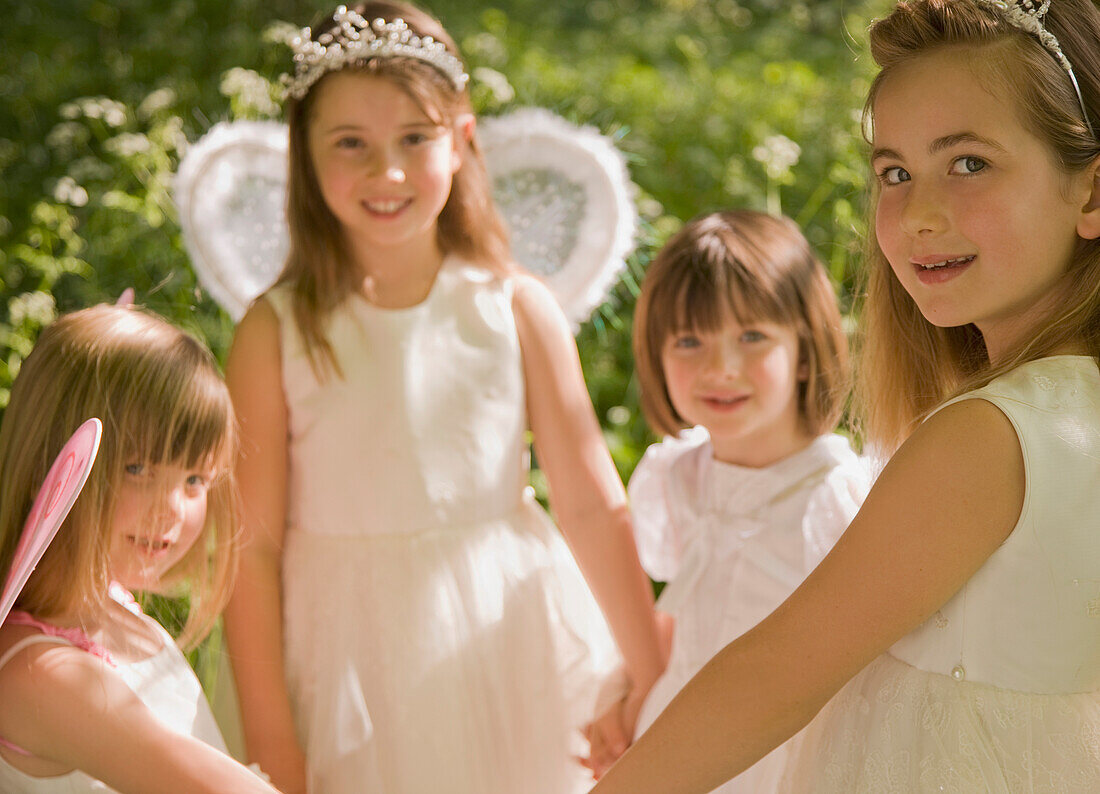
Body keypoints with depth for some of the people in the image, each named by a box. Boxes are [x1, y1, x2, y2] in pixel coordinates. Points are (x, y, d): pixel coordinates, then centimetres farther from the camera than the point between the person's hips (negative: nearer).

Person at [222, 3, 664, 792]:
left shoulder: (518, 308, -6)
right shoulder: (276, 332, -9)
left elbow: (594, 506, -3)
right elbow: (252, 544, -7)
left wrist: (653, 681, 0)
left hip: (508, 639, 1)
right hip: (352, 661, -1)